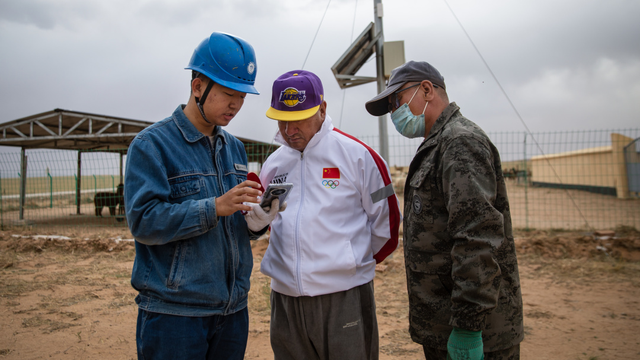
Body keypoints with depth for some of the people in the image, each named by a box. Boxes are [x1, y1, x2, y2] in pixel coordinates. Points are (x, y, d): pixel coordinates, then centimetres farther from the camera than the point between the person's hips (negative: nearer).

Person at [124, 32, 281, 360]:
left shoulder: (234, 148, 10)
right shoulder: (152, 144, -8)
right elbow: (143, 221, -18)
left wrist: (257, 221, -9)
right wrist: (215, 207, -27)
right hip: (173, 312, -5)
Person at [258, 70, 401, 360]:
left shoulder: (356, 154, -7)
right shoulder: (272, 164, 8)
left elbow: (385, 219, 0)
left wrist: (355, 261, 5)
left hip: (344, 295, -4)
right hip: (285, 295, 5)